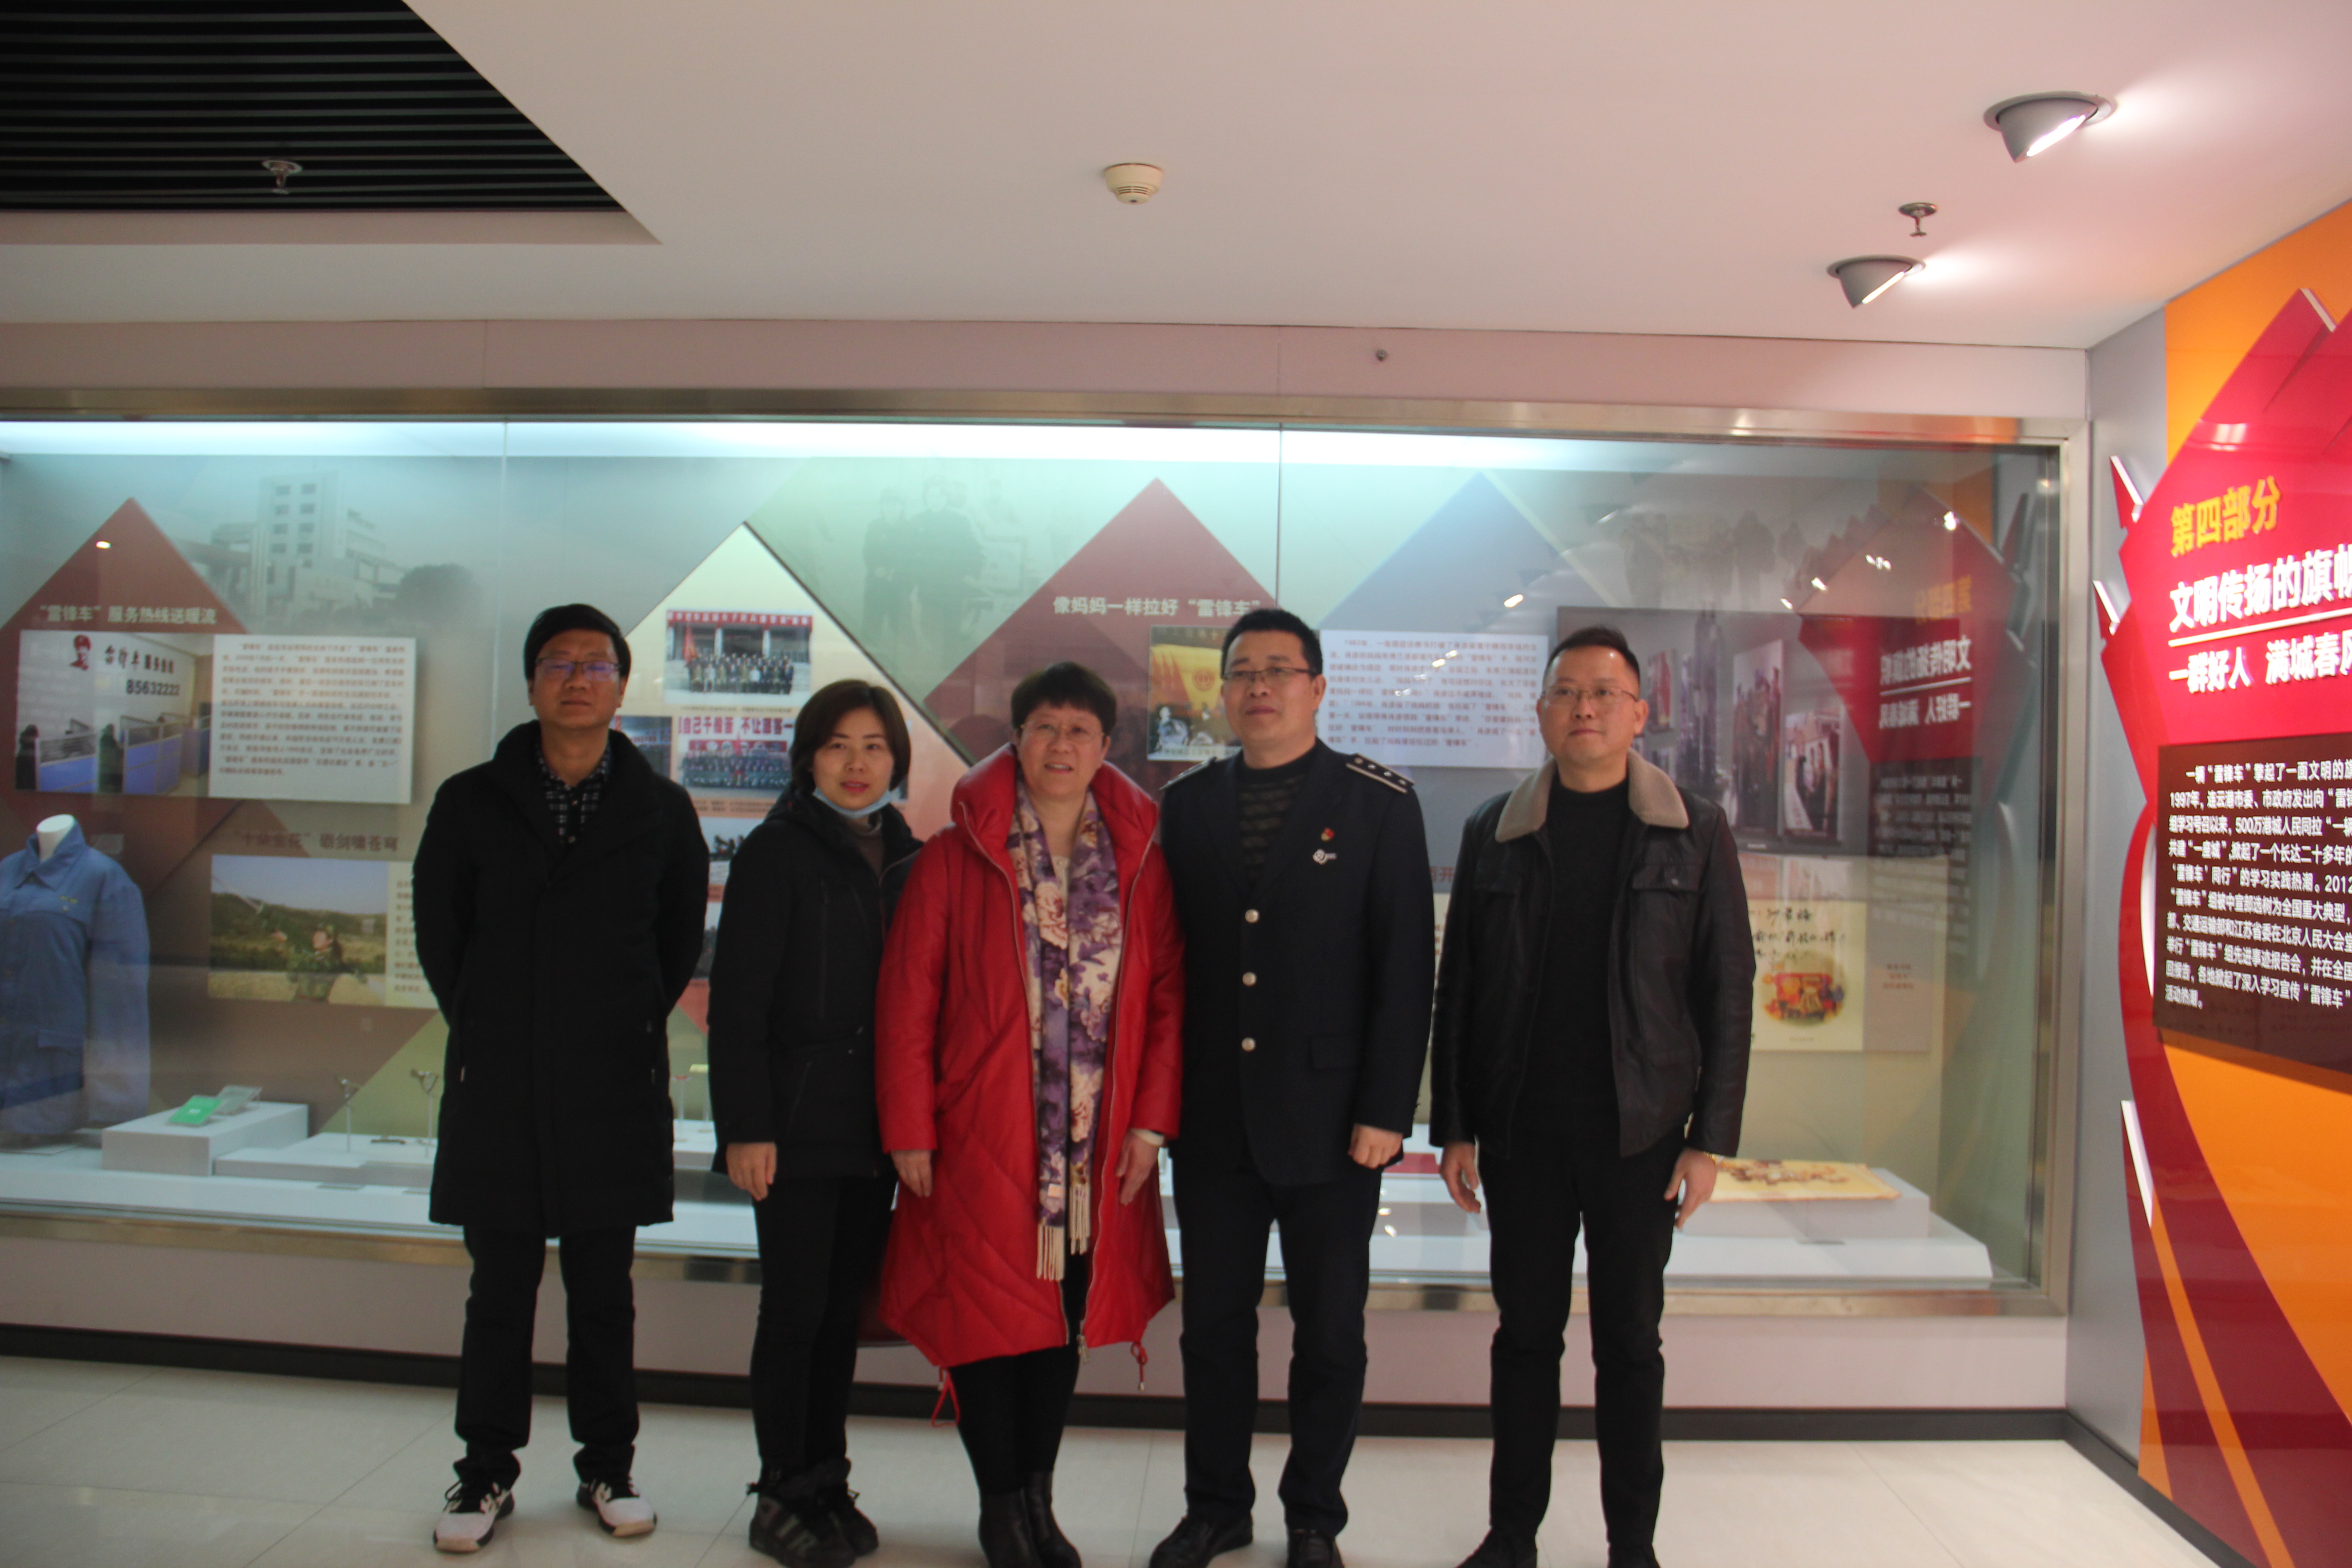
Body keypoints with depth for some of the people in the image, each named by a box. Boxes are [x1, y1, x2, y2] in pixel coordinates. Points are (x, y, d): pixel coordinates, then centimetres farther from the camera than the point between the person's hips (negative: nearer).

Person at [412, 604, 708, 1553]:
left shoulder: (661, 810, 2)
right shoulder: (472, 801, 3)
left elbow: (680, 938, 11)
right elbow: (438, 931, 11)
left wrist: (629, 1028, 7)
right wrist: (490, 1031, 9)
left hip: (615, 1089, 0)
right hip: (496, 1087, 1)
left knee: (604, 1291, 10)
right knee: (500, 1290, 9)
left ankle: (607, 1467, 25)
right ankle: (487, 1472, 26)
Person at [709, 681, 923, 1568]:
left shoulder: (905, 858, 10)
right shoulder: (777, 851, -4)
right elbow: (738, 998, -8)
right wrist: (745, 1127, -14)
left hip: (876, 1126, 5)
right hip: (799, 1121, -5)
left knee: (845, 1309, 12)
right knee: (795, 1310, 2)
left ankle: (827, 1483, 26)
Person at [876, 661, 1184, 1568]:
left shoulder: (1139, 857, 3)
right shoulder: (957, 854, -3)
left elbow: (1169, 993, 3)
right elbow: (907, 998, -3)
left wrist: (1152, 1121, -3)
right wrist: (910, 1132, -6)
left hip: (1098, 1149, 2)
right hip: (982, 1139, -2)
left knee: (1065, 1323, 13)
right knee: (988, 1320, 6)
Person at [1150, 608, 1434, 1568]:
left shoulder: (1380, 805, -3)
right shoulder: (1187, 804, 7)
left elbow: (1406, 966, -6)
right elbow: (1169, 955, 9)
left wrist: (1385, 1111, -10)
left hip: (1328, 1120, -2)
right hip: (1211, 1119, 3)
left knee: (1330, 1333, 10)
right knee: (1214, 1325, 13)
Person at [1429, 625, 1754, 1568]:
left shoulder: (1695, 832, 1)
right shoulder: (1493, 832, 4)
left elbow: (1728, 992, 1)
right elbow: (1458, 988, 5)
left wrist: (1711, 1138, -4)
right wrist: (1454, 1127, 2)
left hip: (1639, 1132, -1)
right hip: (1521, 1131, 1)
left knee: (1630, 1342, 10)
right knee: (1526, 1333, 11)